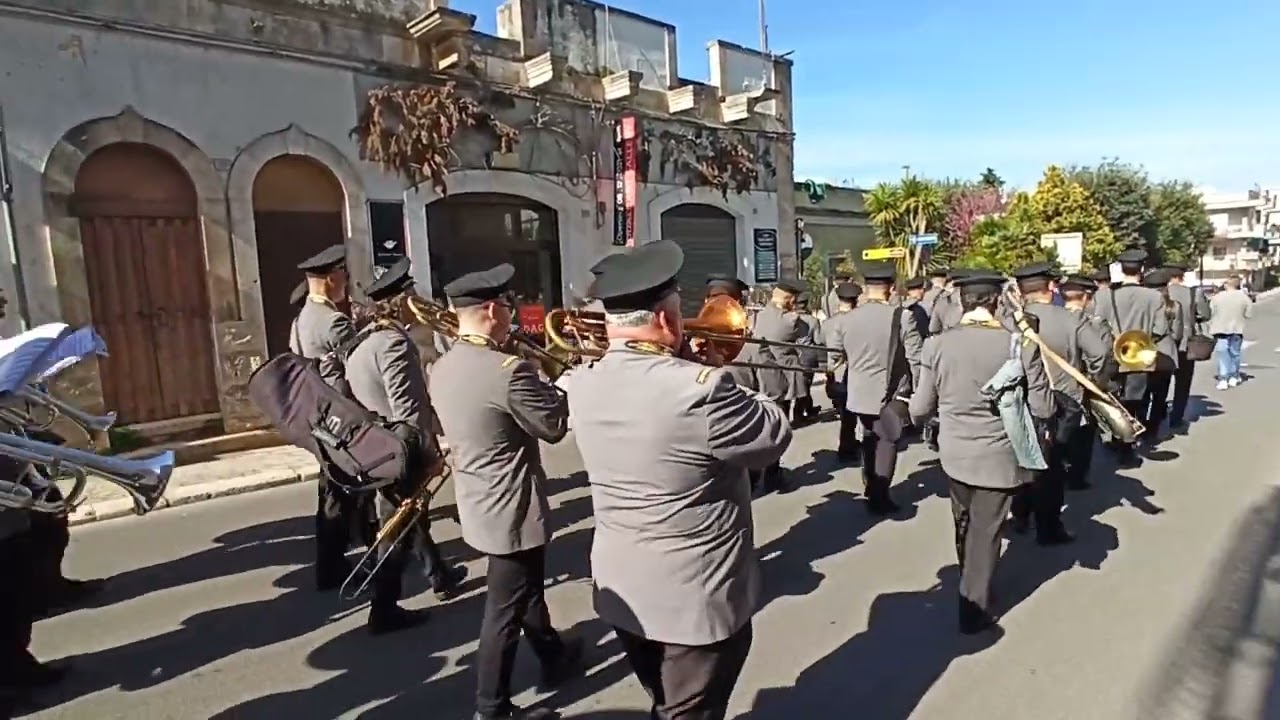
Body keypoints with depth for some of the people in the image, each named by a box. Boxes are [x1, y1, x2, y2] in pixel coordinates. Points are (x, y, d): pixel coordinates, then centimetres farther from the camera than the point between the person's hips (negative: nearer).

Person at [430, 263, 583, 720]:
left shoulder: (443, 368, 1)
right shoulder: (508, 370, -27)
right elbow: (554, 426, -18)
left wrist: (540, 381, 7)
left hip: (478, 503, 9)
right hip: (511, 510, -9)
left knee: (526, 587, 27)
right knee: (506, 609, 8)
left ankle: (554, 655, 47)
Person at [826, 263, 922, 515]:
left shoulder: (845, 318, -6)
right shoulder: (902, 317, -16)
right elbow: (916, 358, -13)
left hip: (859, 392, 3)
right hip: (891, 393, -3)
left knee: (870, 438, 22)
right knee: (887, 441, 12)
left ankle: (871, 488, 33)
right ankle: (879, 496, 17)